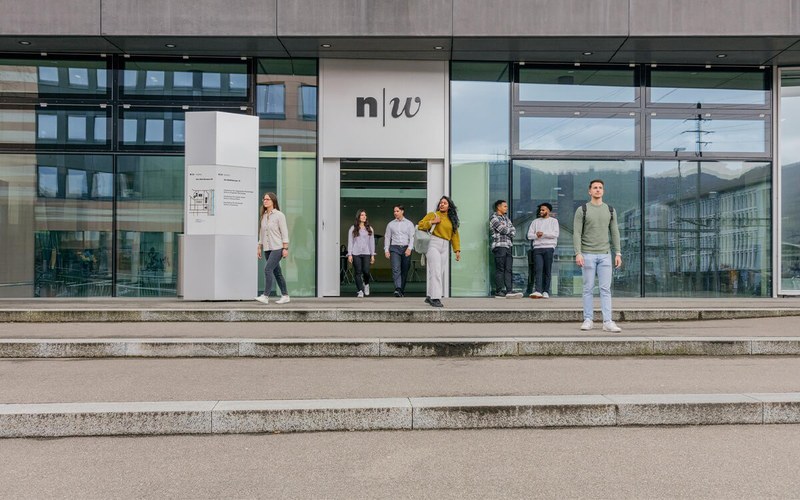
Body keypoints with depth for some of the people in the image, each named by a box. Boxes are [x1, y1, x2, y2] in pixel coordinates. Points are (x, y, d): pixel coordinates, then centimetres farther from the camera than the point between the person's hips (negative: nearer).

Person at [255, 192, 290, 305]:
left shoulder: (279, 215, -6)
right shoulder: (264, 216, 12)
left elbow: (284, 232, -8)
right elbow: (261, 233, 17)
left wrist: (285, 248, -13)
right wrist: (259, 247, 14)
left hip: (277, 248, -7)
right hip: (267, 249, 7)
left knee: (268, 269, -17)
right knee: (276, 272, 9)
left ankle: (265, 296, -15)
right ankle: (285, 295, 18)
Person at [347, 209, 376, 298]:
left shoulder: (369, 229, 12)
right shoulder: (353, 229, 5)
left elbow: (372, 242, 12)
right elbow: (350, 242, 4)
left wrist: (372, 255, 7)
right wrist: (349, 254, -3)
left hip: (366, 253, 1)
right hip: (356, 254, -1)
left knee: (366, 271, -7)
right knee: (358, 272, -2)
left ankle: (366, 284, 24)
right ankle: (360, 291, 4)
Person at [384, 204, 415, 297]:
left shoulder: (409, 223, 9)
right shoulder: (390, 224, 14)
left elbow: (412, 237, 1)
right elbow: (387, 237, 13)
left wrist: (409, 248, -13)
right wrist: (386, 250, 3)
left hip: (406, 248, 0)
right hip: (394, 248, 0)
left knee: (404, 271, 2)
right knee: (396, 269, -17)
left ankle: (402, 290, 12)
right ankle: (397, 289, -28)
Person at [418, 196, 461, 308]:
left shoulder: (452, 219, 17)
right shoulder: (433, 214, 4)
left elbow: (454, 235, 14)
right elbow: (420, 225, 0)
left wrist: (457, 250, 7)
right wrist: (432, 222, -11)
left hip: (445, 247, 5)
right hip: (433, 244, -5)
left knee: (440, 273, 5)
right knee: (435, 272, -13)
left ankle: (429, 296, 15)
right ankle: (435, 298, -16)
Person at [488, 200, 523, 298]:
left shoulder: (506, 218, 24)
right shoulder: (494, 218, -1)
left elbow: (513, 230, 14)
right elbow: (502, 229, -11)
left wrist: (508, 231, -6)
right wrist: (511, 231, 6)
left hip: (508, 246, 8)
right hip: (499, 246, -8)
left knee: (508, 269, 0)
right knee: (500, 269, -7)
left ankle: (509, 290, -3)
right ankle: (499, 292, -5)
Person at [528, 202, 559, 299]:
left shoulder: (553, 221, 11)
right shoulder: (535, 221, 19)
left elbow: (555, 234, -4)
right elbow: (529, 235, 11)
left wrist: (543, 233, -8)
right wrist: (536, 235, -7)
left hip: (549, 247, -2)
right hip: (537, 248, 2)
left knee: (547, 271, -1)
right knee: (538, 269, -11)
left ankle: (546, 292, 2)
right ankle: (538, 291, -20)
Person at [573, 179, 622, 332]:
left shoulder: (610, 210, 9)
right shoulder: (582, 210, -2)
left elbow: (615, 233, 9)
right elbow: (577, 233, -7)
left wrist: (618, 253, 1)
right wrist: (578, 253, -16)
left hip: (605, 255, 3)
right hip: (588, 255, -3)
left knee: (606, 289, -2)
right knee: (588, 288, 3)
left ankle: (607, 322, -2)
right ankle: (588, 320, 11)